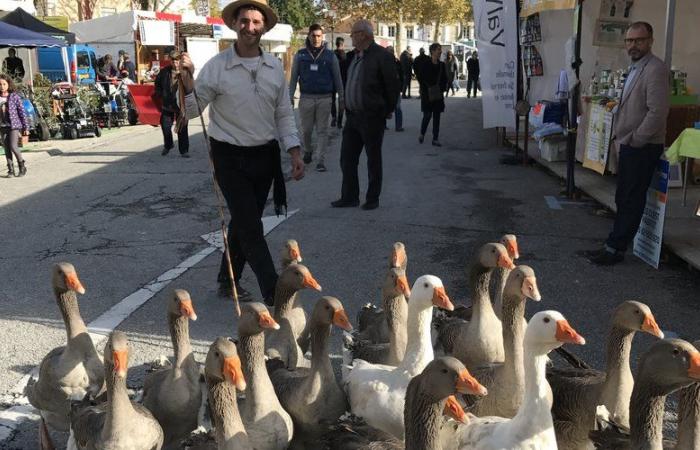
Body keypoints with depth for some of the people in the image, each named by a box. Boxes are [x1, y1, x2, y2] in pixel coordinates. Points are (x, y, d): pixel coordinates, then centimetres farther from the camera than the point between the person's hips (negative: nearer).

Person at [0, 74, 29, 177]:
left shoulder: (14, 96, -4)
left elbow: (22, 112, -1)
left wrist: (26, 127, -2)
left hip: (14, 126, -4)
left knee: (13, 147, -13)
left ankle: (22, 166, 6)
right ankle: (10, 170, 12)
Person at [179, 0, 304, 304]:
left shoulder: (275, 67, 3)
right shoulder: (216, 67, -9)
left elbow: (284, 114, 8)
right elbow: (192, 111, -6)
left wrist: (294, 153, 0)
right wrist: (187, 80, -23)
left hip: (265, 156, 4)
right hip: (230, 158, -4)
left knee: (244, 222, 15)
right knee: (250, 226, -5)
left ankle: (228, 281, 32)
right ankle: (274, 294, 0)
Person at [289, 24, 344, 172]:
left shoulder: (330, 56, 3)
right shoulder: (300, 55, 4)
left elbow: (337, 78, 6)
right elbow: (294, 77, 6)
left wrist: (341, 98, 5)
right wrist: (290, 96, 1)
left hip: (324, 98, -1)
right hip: (306, 98, 1)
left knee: (322, 130, -1)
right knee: (306, 129, 9)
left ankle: (321, 160, 1)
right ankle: (307, 150, 35)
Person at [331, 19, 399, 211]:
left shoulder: (381, 56, -12)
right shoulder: (353, 56, 11)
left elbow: (393, 85, -10)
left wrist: (387, 111, -3)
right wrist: (347, 107, 14)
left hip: (372, 118, -7)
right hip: (352, 116, 7)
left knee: (373, 160, 6)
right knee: (347, 159, 8)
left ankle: (373, 199, 17)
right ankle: (349, 197, 19)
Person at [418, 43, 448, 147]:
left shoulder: (441, 65, 8)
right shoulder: (426, 64, -6)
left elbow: (445, 79, 13)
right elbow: (422, 79, -7)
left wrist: (442, 88, -2)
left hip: (438, 95, 4)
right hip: (427, 95, -4)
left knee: (437, 117, 4)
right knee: (427, 115, -3)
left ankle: (435, 139, 7)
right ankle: (422, 134, 21)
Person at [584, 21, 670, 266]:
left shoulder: (655, 69, -15)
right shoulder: (635, 68, 16)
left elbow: (657, 112, -22)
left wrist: (635, 140, -16)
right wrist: (623, 137, 12)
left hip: (642, 147, -9)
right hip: (629, 145, 9)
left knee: (631, 200, -2)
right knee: (623, 199, 14)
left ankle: (616, 249, 5)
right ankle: (614, 246, 22)